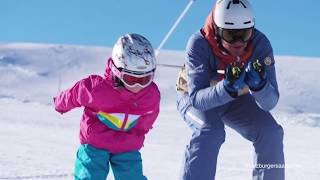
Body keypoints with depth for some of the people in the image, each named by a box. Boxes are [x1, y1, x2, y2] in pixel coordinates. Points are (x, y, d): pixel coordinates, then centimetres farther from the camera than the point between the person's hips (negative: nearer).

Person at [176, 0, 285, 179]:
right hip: (194, 99, -3)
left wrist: (259, 84, -51)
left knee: (271, 132, -16)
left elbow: (269, 103, -29)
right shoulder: (199, 44, -34)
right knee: (211, 131, -32)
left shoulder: (260, 44, -28)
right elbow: (197, 98, -37)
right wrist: (226, 88, -55)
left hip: (235, 99, 3)